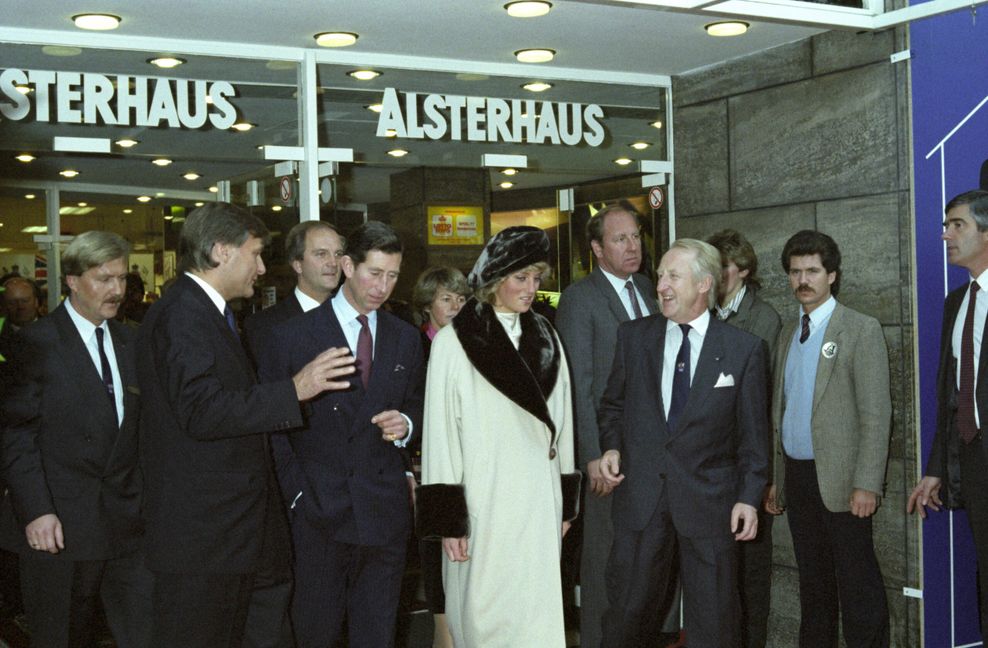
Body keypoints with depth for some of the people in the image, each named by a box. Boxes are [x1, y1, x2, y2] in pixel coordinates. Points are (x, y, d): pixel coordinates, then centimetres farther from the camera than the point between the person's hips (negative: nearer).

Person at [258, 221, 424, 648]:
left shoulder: (406, 339, 10)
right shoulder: (293, 336, -2)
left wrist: (406, 423, -4)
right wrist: (295, 492, -8)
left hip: (385, 515, 3)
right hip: (318, 514, -3)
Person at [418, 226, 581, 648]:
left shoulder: (546, 339, 11)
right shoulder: (455, 340, -4)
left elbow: (561, 422, 14)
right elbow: (441, 430, -6)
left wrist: (566, 501, 13)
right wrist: (447, 518, -9)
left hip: (539, 499, 4)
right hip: (483, 499, -4)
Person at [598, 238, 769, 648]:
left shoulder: (744, 348, -1)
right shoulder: (633, 337, 5)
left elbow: (753, 431, 0)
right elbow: (612, 404, 15)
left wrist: (750, 496, -5)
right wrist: (611, 445, -2)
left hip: (708, 498, -1)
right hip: (640, 494, 2)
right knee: (623, 611, 8)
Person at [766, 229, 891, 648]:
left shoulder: (861, 330, -6)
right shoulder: (787, 334, 13)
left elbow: (876, 414, -12)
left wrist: (867, 485, -18)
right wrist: (776, 478, 13)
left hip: (839, 479, -6)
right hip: (795, 475, 6)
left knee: (857, 583, -2)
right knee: (812, 582, 15)